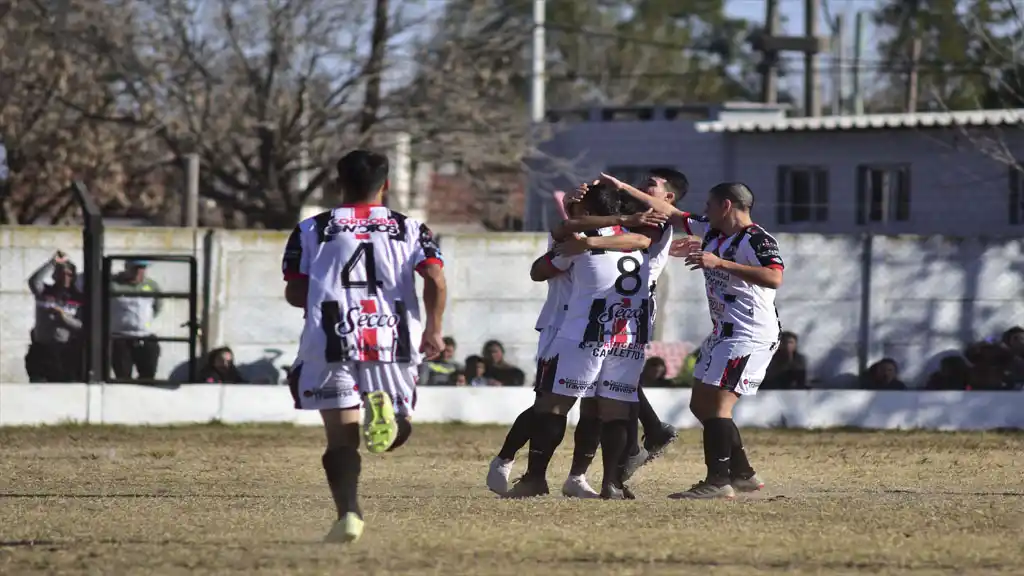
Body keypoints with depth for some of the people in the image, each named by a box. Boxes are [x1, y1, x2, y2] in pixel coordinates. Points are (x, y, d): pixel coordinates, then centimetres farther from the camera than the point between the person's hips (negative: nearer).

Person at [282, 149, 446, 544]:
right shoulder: (410, 229, 13)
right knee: (397, 432, 13)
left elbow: (294, 293, 9)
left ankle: (348, 514, -21)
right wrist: (433, 330, 4)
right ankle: (387, 409, -22)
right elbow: (435, 279, -2)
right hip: (393, 340, 0)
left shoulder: (311, 230, 13)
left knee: (342, 437, 0)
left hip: (331, 342, 0)